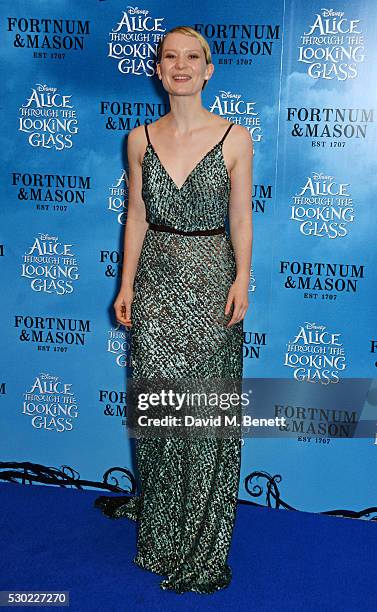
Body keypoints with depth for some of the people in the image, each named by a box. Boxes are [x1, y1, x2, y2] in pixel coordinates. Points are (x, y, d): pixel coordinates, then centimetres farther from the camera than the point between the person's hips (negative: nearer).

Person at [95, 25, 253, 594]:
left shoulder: (235, 138, -4)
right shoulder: (141, 139, 4)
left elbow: (241, 218, -1)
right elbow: (137, 218, 7)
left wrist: (241, 281, -9)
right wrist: (127, 284, 5)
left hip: (211, 279, -2)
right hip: (156, 278, 3)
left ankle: (203, 538, 21)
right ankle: (160, 512, 32)